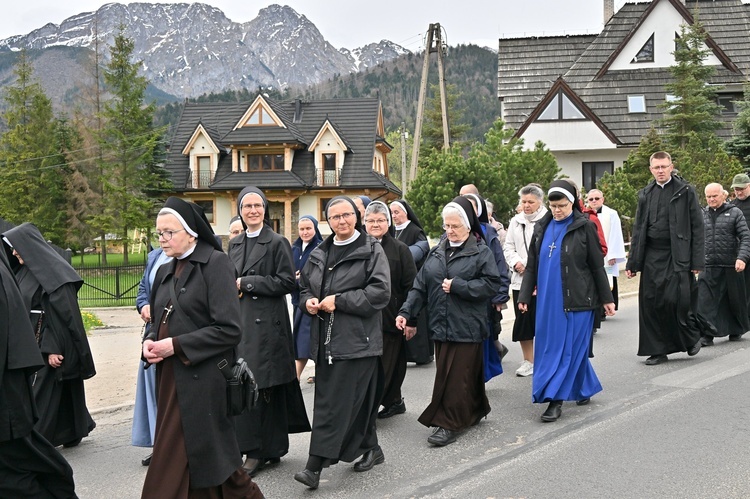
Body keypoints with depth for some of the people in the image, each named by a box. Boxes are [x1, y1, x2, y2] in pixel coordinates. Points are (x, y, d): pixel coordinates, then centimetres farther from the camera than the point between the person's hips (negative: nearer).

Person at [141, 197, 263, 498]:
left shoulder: (216, 262, -9)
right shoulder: (165, 271, 12)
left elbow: (229, 329, -16)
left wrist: (176, 346, -17)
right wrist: (150, 342, -2)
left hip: (204, 380, -7)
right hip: (170, 379, 7)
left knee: (207, 457, -2)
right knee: (175, 461, 11)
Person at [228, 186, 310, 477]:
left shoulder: (277, 242, -5)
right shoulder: (235, 244, 15)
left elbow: (287, 282, -11)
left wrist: (247, 283, -12)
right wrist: (233, 287, 3)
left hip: (266, 322, -6)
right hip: (240, 321, 7)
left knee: (261, 386, -5)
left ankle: (258, 451, 5)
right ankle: (270, 449, 19)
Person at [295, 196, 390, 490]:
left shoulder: (371, 251, -4)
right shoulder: (319, 254, 14)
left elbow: (380, 292, -13)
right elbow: (304, 286, 23)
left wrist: (339, 301, -16)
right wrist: (308, 302, 0)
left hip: (356, 340, -6)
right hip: (325, 339, 6)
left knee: (335, 403, -8)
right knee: (358, 398, 12)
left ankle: (316, 465, -7)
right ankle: (371, 449, 29)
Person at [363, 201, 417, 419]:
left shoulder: (400, 249, -1)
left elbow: (411, 287, -4)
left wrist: (411, 320, -9)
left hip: (391, 319, -3)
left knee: (388, 366, 1)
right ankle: (394, 402, 22)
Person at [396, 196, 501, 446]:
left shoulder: (481, 252, -3)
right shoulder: (436, 253, 13)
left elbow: (491, 284, -13)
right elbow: (420, 286, 11)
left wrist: (457, 286, -15)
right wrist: (406, 311, 0)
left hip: (466, 327, -6)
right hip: (440, 325, 6)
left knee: (458, 376, -3)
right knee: (445, 373, 12)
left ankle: (449, 423, 5)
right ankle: (473, 411, 30)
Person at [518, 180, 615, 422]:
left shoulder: (585, 227, -4)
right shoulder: (542, 228, 8)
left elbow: (597, 265, -1)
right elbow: (532, 265, 11)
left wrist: (606, 298, 1)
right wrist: (524, 296, 7)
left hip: (577, 299, -5)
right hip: (548, 299, 5)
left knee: (569, 349, -3)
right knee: (548, 347, 10)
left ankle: (556, 400, 0)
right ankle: (586, 388, 27)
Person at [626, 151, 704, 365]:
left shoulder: (685, 191, 1)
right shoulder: (645, 194, 13)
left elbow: (697, 227, -1)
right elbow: (638, 229, 14)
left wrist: (697, 261, -7)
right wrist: (632, 262, 10)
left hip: (677, 256, -4)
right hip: (652, 256, 4)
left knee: (676, 300, -9)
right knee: (650, 303, 2)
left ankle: (692, 337, 19)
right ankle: (658, 350, 13)